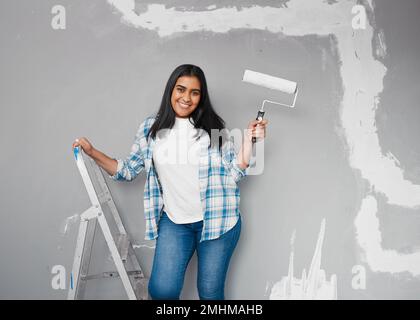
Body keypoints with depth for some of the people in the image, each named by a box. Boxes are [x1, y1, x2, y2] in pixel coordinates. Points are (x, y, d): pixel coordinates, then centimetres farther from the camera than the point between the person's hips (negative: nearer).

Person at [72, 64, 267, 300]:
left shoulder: (213, 128, -3)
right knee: (161, 290, -7)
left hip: (216, 220, -1)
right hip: (174, 221, 2)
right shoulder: (151, 128, 3)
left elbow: (234, 174, -2)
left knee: (210, 292, 8)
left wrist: (249, 140, -12)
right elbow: (128, 170, 9)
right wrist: (92, 152, 0)